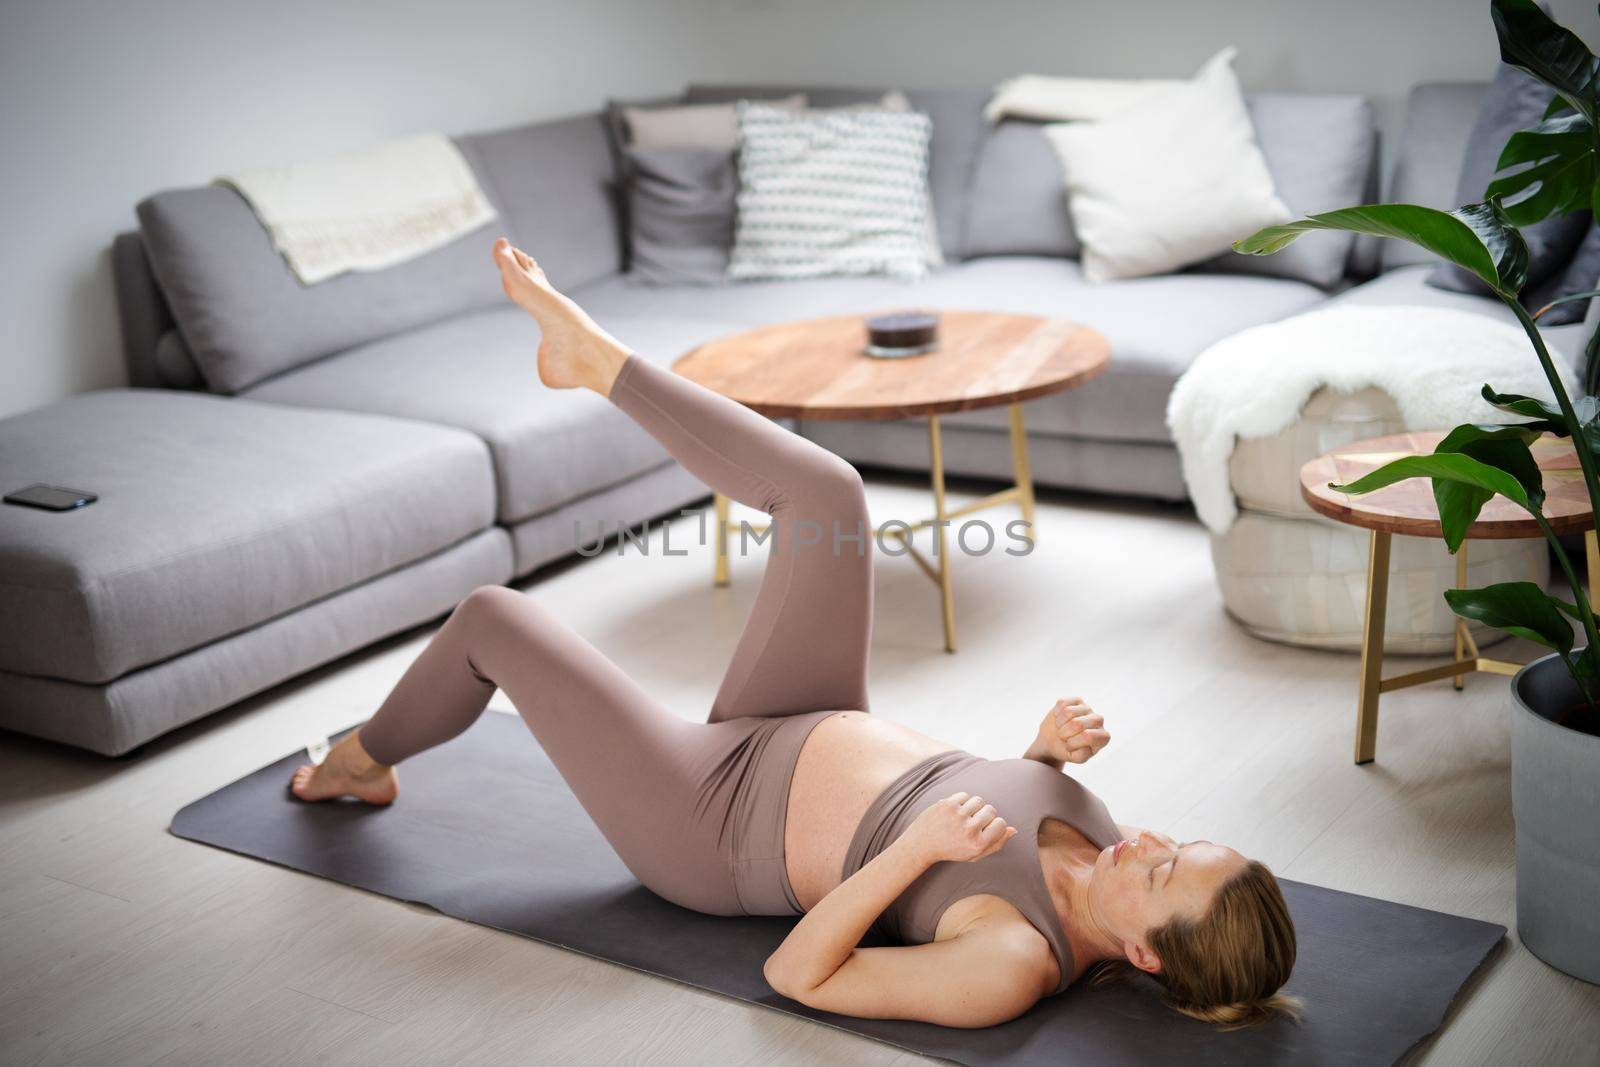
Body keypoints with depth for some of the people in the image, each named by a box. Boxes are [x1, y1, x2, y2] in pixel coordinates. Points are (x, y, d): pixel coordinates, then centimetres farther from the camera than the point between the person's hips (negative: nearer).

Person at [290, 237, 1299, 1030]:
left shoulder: (1013, 968, -35)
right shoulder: (1112, 855, -14)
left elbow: (797, 976, -30)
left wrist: (915, 849, -42)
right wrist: (1056, 743, -15)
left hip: (708, 820, -6)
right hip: (810, 739, 7)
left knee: (492, 617, -2)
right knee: (825, 489, -3)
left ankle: (364, 761, 35)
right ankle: (594, 359, 19)